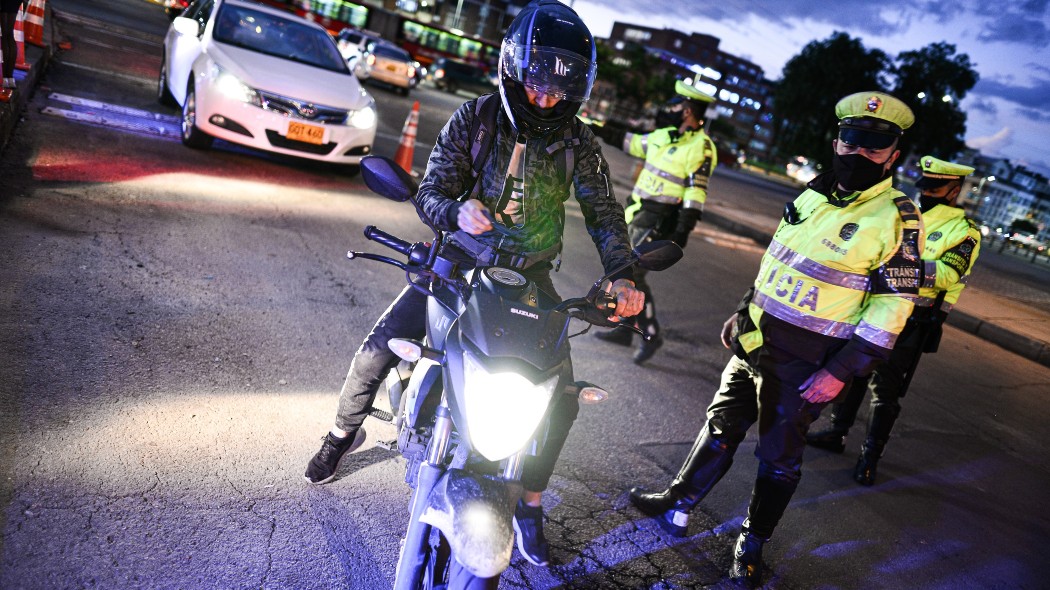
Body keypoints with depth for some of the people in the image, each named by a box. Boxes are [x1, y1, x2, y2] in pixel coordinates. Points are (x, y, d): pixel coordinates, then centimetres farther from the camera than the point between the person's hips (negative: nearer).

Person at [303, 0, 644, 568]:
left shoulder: (578, 141, -9)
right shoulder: (474, 117, -11)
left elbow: (603, 212, -7)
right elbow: (430, 191, -10)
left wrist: (621, 275, -24)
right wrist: (458, 210, -34)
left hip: (529, 274, 1)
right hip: (461, 259, 0)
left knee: (562, 399, -5)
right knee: (376, 352, -9)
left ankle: (529, 504, 20)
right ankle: (344, 432, 25)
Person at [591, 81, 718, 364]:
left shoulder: (700, 148, -15)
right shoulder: (666, 135, 10)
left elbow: (696, 192, -20)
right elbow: (632, 142, 25)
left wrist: (683, 230, -25)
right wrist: (600, 130, 27)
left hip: (658, 223, -9)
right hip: (639, 216, 9)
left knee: (632, 275, -12)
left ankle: (650, 335, 1)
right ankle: (624, 329, 26)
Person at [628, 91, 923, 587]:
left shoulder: (897, 221, -13)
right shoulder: (815, 194, 7)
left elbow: (890, 309, -14)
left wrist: (839, 372, -18)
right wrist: (743, 312, 18)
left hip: (804, 362, -6)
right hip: (755, 342, 6)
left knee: (778, 455, 8)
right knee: (721, 426, 15)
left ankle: (753, 544, 27)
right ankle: (677, 506, 31)